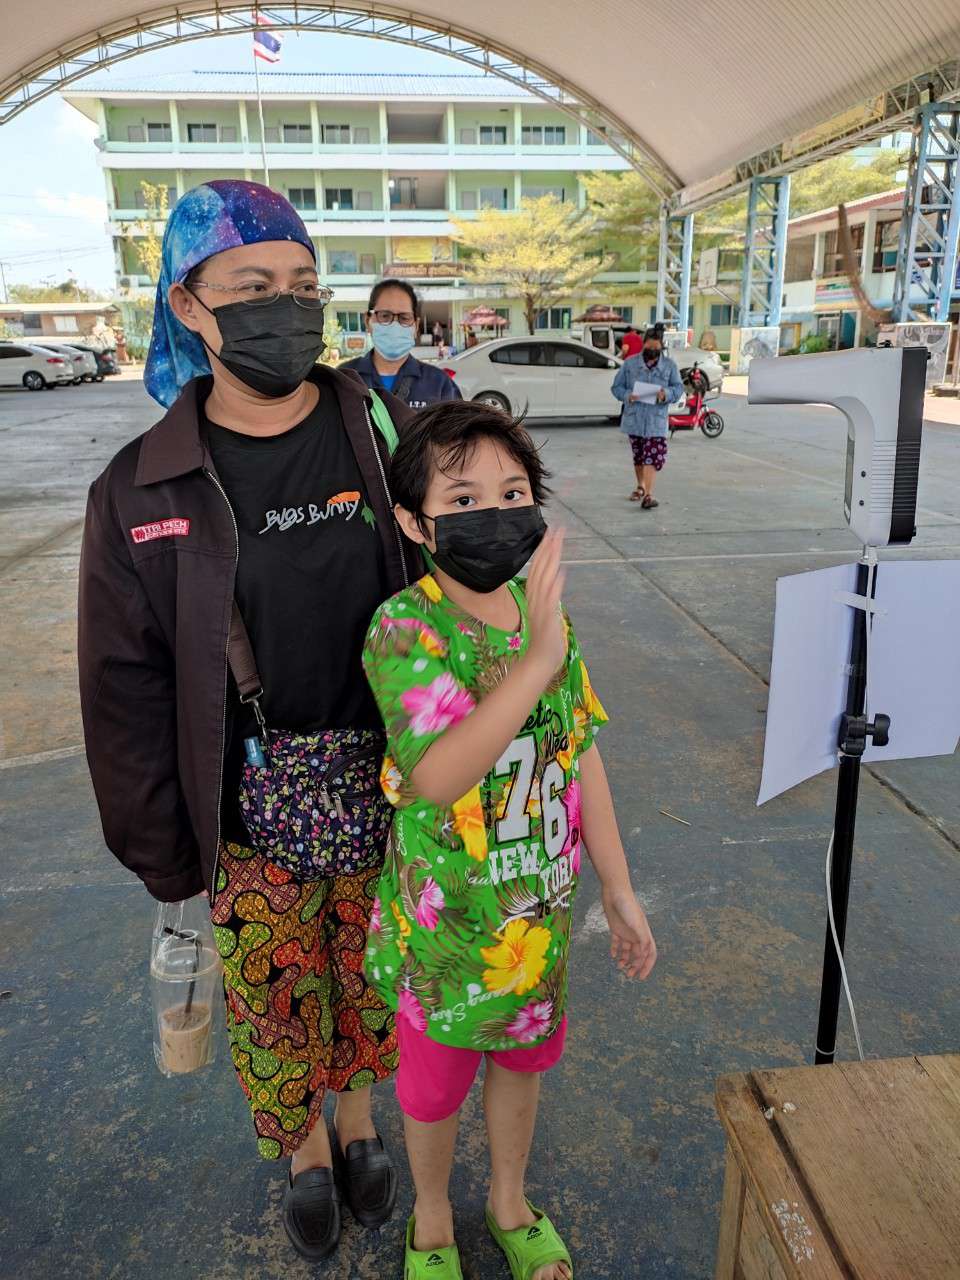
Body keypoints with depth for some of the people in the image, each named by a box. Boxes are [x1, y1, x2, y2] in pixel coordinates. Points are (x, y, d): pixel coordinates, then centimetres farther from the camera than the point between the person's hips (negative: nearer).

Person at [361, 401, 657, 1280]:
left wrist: (619, 891, 4)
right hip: (445, 919, -4)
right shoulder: (405, 628, -24)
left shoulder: (542, 610, -7)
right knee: (435, 1082, 20)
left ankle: (510, 1202, 56)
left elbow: (582, 757, 0)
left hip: (541, 905, 5)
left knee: (523, 1056, 26)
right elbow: (435, 776, -38)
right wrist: (540, 661, -46)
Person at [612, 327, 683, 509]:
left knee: (653, 457, -12)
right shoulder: (630, 364, 3)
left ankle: (648, 494, -15)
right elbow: (617, 387, 4)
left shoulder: (669, 365, 4)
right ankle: (640, 486, 36)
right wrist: (628, 395, -17)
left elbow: (678, 388, 5)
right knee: (638, 456, 15)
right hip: (634, 418, 1)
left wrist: (666, 394, -18)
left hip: (657, 420, -1)